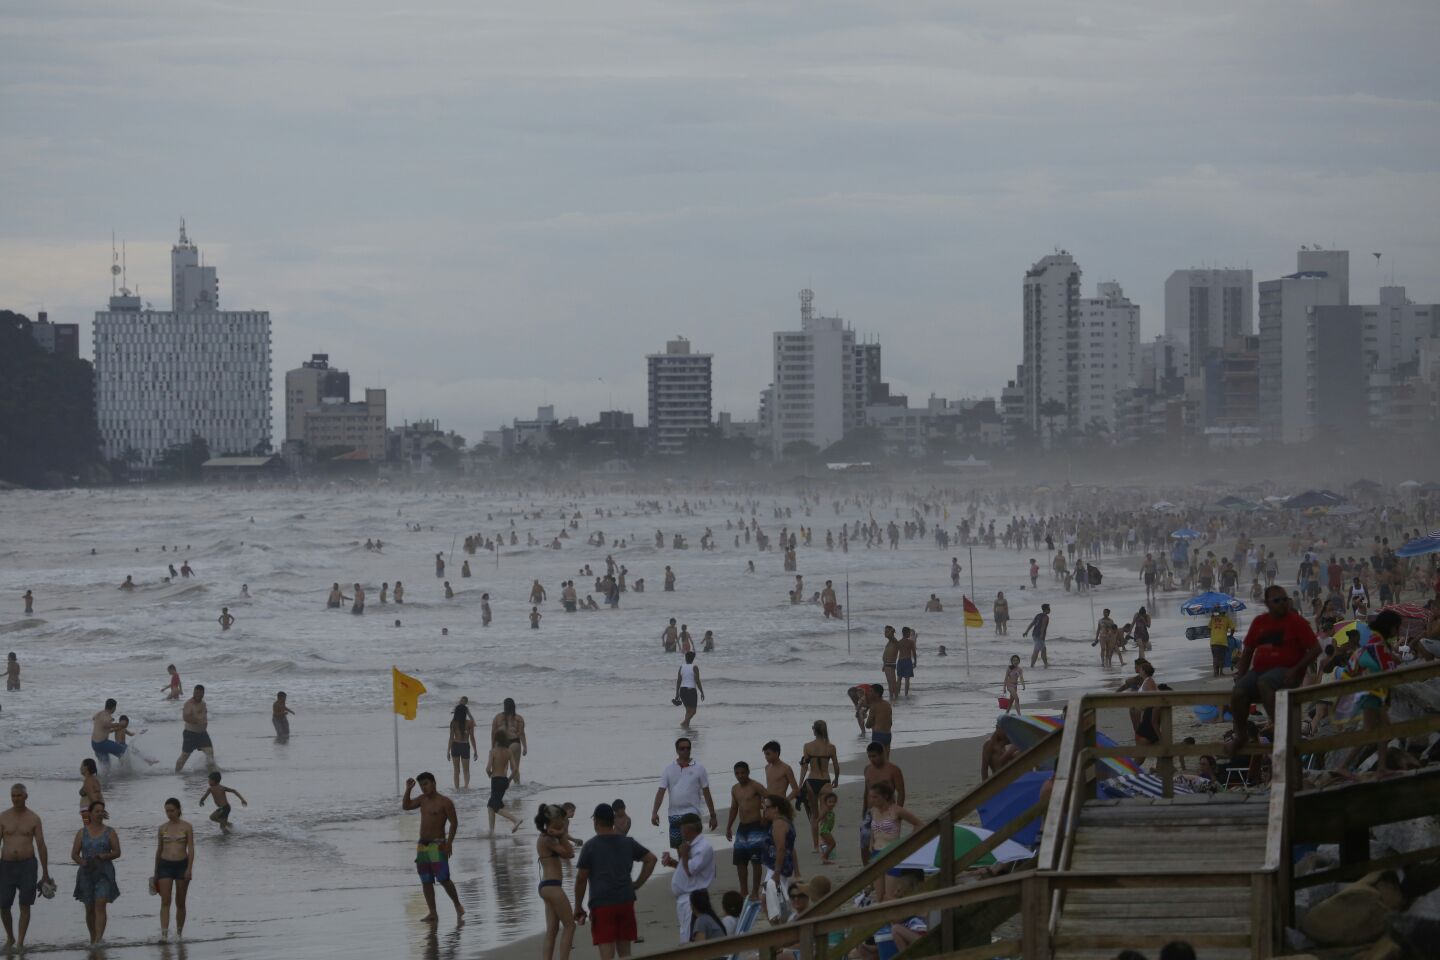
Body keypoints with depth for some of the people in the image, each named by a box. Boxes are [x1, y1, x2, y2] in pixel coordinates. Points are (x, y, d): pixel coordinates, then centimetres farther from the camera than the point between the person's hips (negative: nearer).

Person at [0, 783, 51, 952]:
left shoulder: (34, 818, 2)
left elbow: (41, 846, 4)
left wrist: (45, 873, 2)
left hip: (28, 864, -1)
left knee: (25, 905, -4)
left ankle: (20, 943, 1)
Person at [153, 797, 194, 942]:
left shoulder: (187, 827, 0)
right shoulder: (162, 828, 7)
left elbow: (191, 849, -4)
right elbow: (159, 850, 14)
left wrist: (189, 868, -16)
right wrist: (155, 872, 16)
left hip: (182, 864, -1)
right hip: (165, 865, 1)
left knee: (180, 902, 8)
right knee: (165, 901, -11)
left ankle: (179, 934, 20)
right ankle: (164, 934, -20)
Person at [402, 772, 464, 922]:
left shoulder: (444, 802, -8)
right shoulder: (422, 799, 13)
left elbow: (454, 823, -9)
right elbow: (405, 806, 17)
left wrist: (449, 843, -17)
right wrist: (408, 789, 5)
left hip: (438, 845, -7)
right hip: (422, 845, 7)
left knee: (443, 879, -10)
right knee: (426, 881, 4)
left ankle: (457, 905, 7)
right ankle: (432, 913, 8)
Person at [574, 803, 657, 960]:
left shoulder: (590, 846, -3)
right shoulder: (628, 843, 10)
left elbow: (581, 879, -5)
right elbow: (651, 859, 15)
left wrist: (578, 908, 3)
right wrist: (637, 884, 13)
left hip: (601, 905, -4)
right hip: (626, 902, 4)